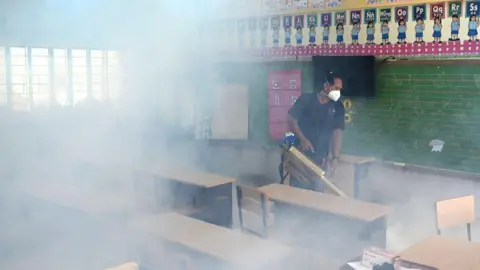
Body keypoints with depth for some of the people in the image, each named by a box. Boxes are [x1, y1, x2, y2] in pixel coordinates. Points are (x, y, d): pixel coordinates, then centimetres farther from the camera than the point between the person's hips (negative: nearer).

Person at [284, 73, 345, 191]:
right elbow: (291, 119, -2)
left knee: (317, 190, 5)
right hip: (300, 153, -1)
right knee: (296, 188, 5)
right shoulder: (306, 99, -2)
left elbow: (338, 131, -6)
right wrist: (302, 139, -14)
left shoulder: (338, 107, 1)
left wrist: (335, 157, -15)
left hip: (320, 158, 1)